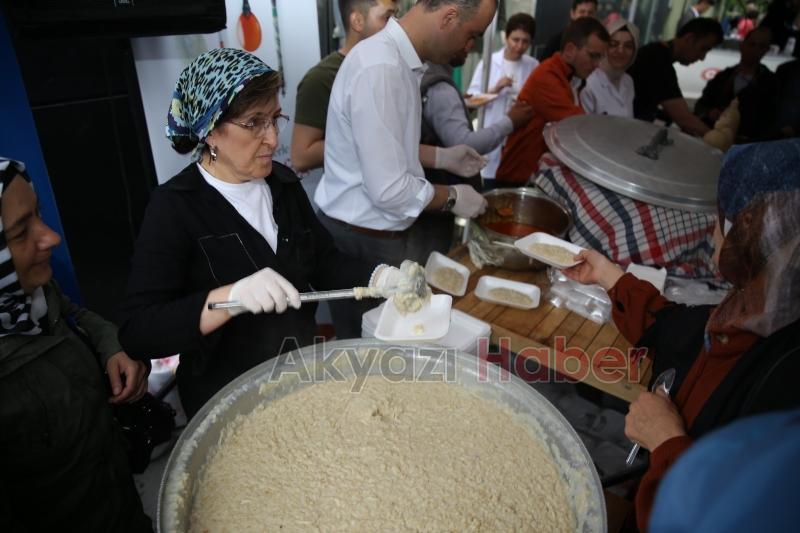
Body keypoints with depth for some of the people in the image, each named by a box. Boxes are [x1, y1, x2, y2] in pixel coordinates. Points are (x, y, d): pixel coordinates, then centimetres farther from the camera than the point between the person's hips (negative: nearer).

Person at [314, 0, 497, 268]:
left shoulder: (393, 58, 5)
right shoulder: (380, 68, -26)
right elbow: (388, 190, -27)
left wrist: (442, 157, 9)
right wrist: (452, 197, -12)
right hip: (363, 239, -9)